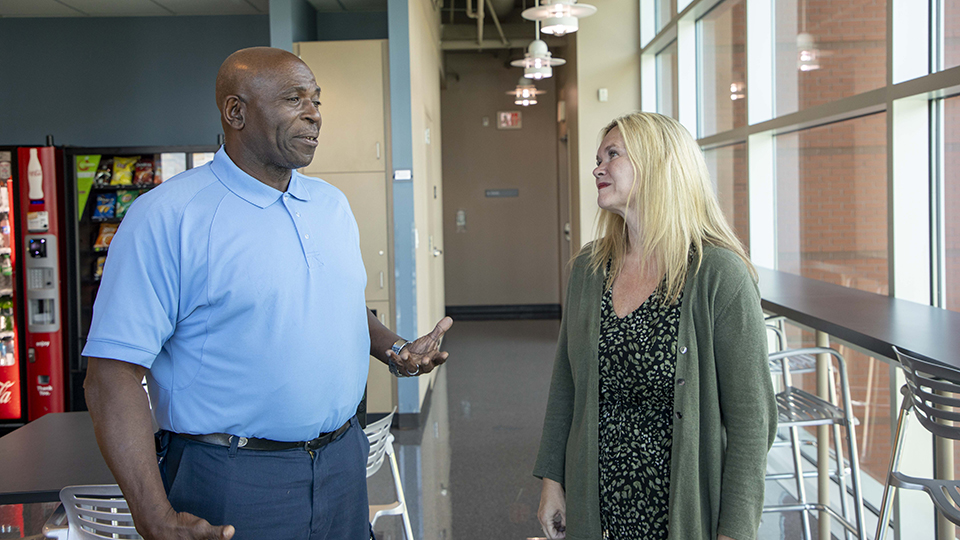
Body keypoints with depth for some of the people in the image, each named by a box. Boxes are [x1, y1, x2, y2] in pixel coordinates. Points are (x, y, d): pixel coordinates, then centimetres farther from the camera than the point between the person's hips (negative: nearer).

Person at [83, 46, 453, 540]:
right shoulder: (168, 217, -14)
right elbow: (113, 371, -18)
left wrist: (394, 351, 3)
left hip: (342, 465, 7)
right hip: (233, 478, -6)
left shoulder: (333, 205, 9)